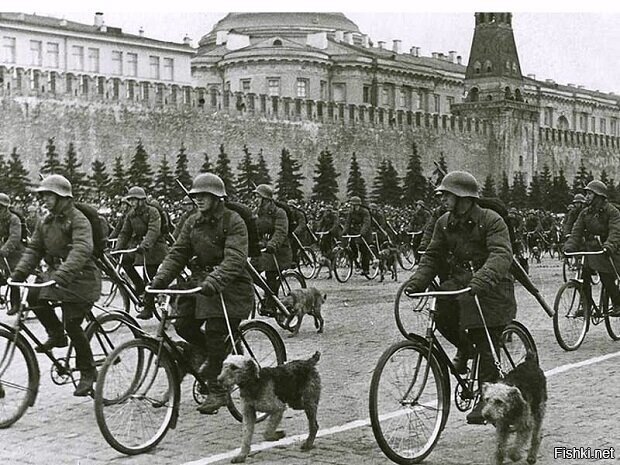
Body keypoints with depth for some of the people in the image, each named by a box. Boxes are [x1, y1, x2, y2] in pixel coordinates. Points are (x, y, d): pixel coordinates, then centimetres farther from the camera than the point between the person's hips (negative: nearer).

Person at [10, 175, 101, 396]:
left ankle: (87, 372, 5)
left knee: (72, 324, -12)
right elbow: (34, 249, 9)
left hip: (80, 278, -7)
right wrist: (19, 272, -8)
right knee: (32, 294, -17)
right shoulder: (45, 221, 10)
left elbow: (81, 250, -30)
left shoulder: (78, 220, -15)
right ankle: (56, 334, 5)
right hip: (55, 273, 7)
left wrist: (63, 274, -44)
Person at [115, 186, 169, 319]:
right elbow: (124, 233, 5)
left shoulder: (152, 212, -14)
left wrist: (144, 245, -41)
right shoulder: (131, 215, 6)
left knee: (150, 279, -6)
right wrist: (118, 248, -9)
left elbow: (153, 231, -27)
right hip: (138, 245, 7)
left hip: (154, 248, -7)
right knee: (125, 260, -15)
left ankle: (148, 308, 2)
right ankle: (139, 285, 1)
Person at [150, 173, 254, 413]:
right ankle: (221, 357, 19)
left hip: (229, 286, -6)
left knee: (214, 334, -14)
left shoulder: (233, 221, -10)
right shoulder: (192, 223, 11)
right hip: (200, 281, 7)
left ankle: (217, 391, -2)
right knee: (183, 325, -7)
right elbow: (178, 253, 6)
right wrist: (161, 278, -11)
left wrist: (214, 280, -38)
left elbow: (235, 258, -23)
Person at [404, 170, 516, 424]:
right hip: (458, 284, 5)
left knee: (487, 348, -5)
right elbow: (432, 256, 7)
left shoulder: (491, 220, -13)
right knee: (441, 311, -24)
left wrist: (482, 277, -44)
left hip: (489, 288, -5)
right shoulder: (444, 223, 6)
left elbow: (501, 254, -26)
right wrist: (417, 281, -11)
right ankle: (464, 346, 7)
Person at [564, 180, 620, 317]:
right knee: (583, 275, -10)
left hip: (605, 251, -5)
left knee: (607, 280, -5)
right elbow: (577, 230, 3)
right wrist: (569, 247, -12)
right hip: (589, 248, 5)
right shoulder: (585, 213, 9)